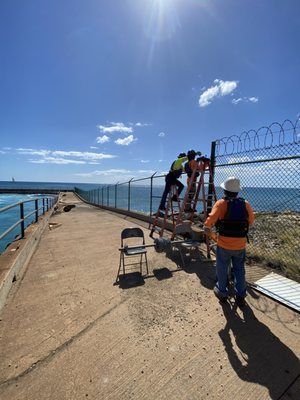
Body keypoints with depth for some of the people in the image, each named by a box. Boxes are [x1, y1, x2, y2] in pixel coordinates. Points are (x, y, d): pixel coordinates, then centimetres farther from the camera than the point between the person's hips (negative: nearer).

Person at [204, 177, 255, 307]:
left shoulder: (221, 203, -13)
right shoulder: (245, 204, -2)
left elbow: (211, 218, -24)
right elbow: (251, 220, 8)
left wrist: (207, 227, -6)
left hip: (224, 244, -3)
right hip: (241, 245, 3)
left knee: (222, 269, 16)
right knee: (239, 270, 20)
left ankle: (222, 292, 33)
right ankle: (240, 296, 32)